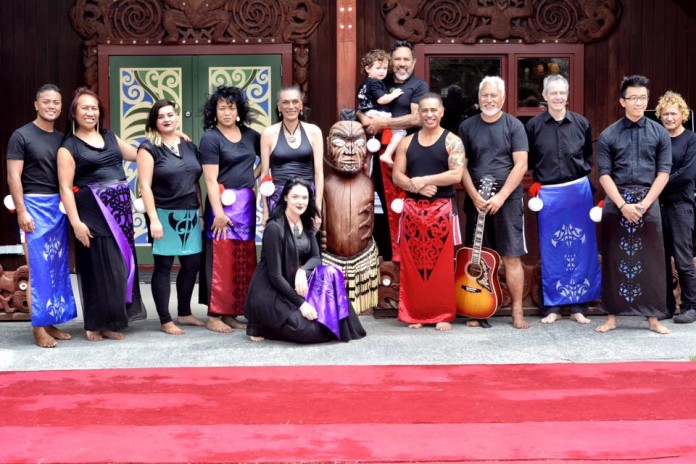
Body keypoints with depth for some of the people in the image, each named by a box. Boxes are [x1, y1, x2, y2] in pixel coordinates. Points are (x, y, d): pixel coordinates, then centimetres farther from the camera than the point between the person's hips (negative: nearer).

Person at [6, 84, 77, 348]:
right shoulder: (22, 136, -4)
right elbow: (13, 177, -9)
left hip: (59, 206, 6)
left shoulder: (62, 138, 13)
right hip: (34, 205, -6)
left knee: (58, 266, 8)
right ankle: (38, 327, 1)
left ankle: (52, 322, 16)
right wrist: (21, 211, -16)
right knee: (38, 266, -5)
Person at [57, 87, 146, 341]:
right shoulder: (69, 146, -4)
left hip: (120, 208, 6)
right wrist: (76, 221, -17)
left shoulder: (109, 136, 14)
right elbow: (66, 188, -9)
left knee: (120, 265, 6)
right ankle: (95, 324, 12)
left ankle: (111, 321, 17)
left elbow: (137, 154, 26)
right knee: (99, 266, -3)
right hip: (93, 212, -5)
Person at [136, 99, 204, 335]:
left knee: (192, 264, 8)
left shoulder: (189, 146, 12)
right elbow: (145, 186, -10)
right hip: (164, 215, -6)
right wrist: (153, 218, -17)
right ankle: (165, 320, 6)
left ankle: (184, 313, 25)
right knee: (163, 266, -1)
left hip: (190, 215, 6)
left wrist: (201, 212, 11)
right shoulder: (149, 147, -4)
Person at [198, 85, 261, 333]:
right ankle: (214, 315, 3)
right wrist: (218, 212, -17)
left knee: (244, 260, 8)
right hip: (224, 203, -6)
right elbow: (210, 180, -11)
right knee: (221, 260, -4)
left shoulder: (249, 135, 9)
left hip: (247, 203, 6)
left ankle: (231, 313, 17)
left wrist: (253, 178, 4)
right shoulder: (210, 138, -5)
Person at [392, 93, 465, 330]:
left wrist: (424, 180, -13)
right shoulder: (407, 142, 12)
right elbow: (397, 176, 6)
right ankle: (414, 313, 13)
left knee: (442, 264, -1)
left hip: (442, 209, -3)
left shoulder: (452, 141, 1)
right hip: (412, 208, 3)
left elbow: (456, 174, -11)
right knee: (412, 263, 4)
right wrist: (416, 186, -13)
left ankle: (443, 314, 8)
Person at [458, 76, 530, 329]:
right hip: (476, 200, 2)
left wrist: (500, 196, -14)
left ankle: (517, 312, 2)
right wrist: (475, 196, -7)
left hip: (507, 200, -2)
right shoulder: (467, 127, 7)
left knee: (512, 257, -2)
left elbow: (521, 165, -6)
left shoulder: (514, 126, 1)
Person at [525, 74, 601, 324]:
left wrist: (581, 171, 3)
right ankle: (552, 306, 12)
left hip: (579, 190, 1)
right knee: (551, 251, 4)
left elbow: (589, 155, 14)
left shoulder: (581, 123, 3)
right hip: (548, 193, -1)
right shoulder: (534, 125, -1)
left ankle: (579, 305, 13)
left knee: (581, 248, 3)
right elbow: (528, 161, 8)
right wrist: (539, 177, 0)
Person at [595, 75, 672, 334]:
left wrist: (644, 203, -10)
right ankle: (612, 316, 11)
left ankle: (653, 317, 9)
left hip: (648, 201, 0)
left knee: (650, 260, 2)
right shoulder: (608, 135, 3)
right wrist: (623, 205, -12)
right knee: (615, 259, 3)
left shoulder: (659, 133, 5)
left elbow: (663, 172, 1)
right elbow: (604, 175, -1)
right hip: (615, 202, 0)